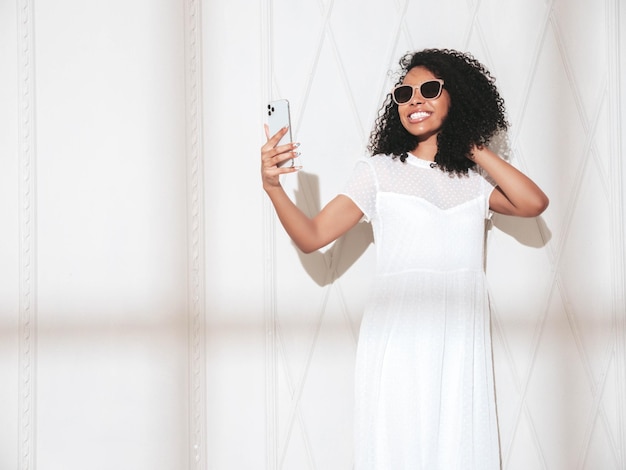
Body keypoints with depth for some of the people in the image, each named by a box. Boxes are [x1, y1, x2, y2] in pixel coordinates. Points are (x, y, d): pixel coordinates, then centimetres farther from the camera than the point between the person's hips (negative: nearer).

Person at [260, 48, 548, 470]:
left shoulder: (474, 178, 12)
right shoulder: (378, 171, 3)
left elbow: (534, 203, -5)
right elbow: (312, 236, -4)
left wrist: (474, 149, 1)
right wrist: (274, 187, -21)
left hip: (462, 341, 3)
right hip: (399, 339, -2)